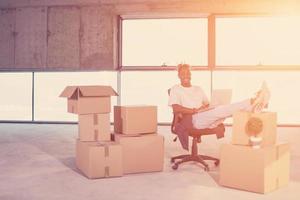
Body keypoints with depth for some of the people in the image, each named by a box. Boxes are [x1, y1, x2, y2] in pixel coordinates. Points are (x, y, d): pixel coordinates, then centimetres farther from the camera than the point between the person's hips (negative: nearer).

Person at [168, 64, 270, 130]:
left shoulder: (198, 89, 29)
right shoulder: (175, 89, 10)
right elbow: (175, 108, -6)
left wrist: (204, 107, 2)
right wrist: (195, 110, -15)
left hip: (208, 120, 6)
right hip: (194, 120, -6)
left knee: (226, 109, -23)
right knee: (219, 110, -31)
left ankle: (254, 103, -45)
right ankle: (252, 105, -46)